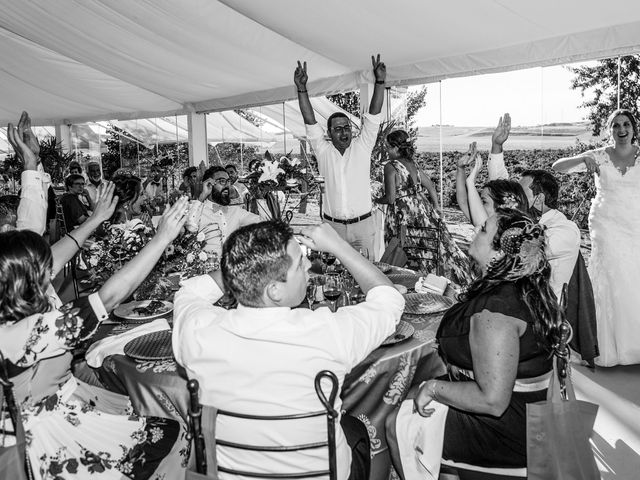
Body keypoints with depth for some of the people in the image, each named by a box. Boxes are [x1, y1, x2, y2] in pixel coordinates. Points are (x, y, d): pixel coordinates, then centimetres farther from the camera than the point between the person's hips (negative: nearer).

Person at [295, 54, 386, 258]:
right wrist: (301, 88, -12)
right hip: (332, 225, 0)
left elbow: (373, 115, -4)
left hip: (362, 225, 0)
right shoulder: (323, 150, 4)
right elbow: (310, 121, -3)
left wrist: (380, 82, -13)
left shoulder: (362, 147, 4)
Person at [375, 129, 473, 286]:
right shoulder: (413, 164, 10)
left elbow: (391, 198, -15)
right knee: (436, 247, 15)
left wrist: (377, 200, 4)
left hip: (402, 215, -6)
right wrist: (435, 210, 21)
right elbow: (431, 188, 14)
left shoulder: (390, 167, -10)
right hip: (423, 211, 7)